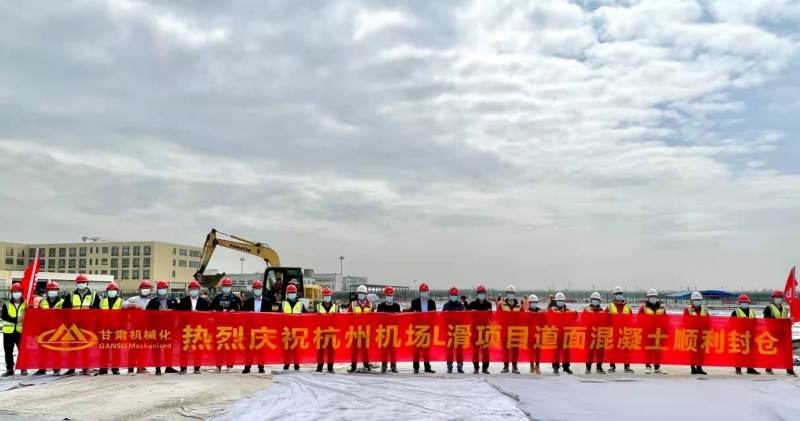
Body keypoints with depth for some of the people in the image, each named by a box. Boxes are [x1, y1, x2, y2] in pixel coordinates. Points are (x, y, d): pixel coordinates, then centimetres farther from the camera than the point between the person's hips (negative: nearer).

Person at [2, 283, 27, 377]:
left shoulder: (26, 304, 3)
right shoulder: (7, 304, 5)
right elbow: (4, 317, -8)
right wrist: (16, 320, -21)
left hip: (21, 331, -2)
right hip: (8, 331, 2)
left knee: (22, 350, 1)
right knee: (8, 351, 6)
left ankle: (23, 368, 10)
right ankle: (9, 369, 15)